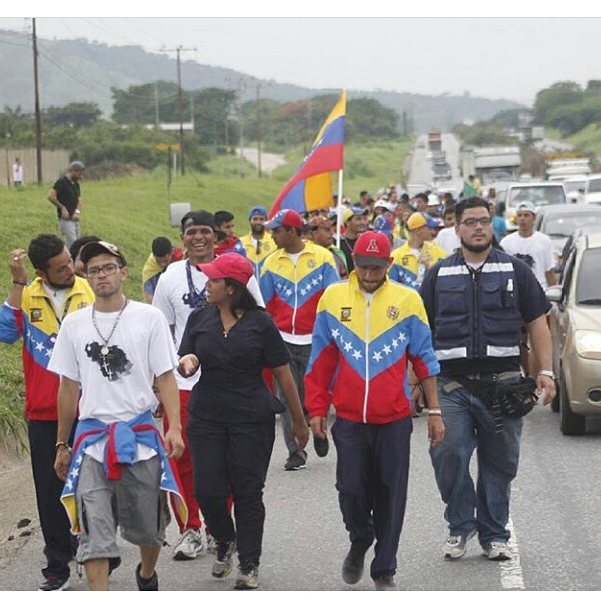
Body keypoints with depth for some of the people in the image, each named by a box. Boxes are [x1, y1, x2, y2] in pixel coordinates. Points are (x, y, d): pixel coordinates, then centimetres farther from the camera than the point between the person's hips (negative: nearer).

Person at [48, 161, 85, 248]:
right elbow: (51, 197, -17)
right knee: (72, 241, -17)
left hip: (74, 218, 8)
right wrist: (62, 208, -14)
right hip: (65, 219, -8)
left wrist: (77, 212, -7)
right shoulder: (61, 182, -10)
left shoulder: (76, 184, 15)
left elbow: (79, 200, 12)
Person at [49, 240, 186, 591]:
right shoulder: (74, 324, 7)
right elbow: (69, 388, 12)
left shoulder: (149, 318, 1)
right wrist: (62, 445, 13)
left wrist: (175, 427, -14)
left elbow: (165, 377, -1)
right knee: (94, 530, -10)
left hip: (141, 433, -1)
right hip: (93, 436, 1)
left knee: (148, 525, 13)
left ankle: (147, 574, 42)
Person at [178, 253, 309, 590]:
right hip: (207, 417, 3)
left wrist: (299, 421, 2)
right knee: (208, 491, -1)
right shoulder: (200, 318, 5)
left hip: (252, 419, -3)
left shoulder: (260, 322, -5)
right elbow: (187, 363, 11)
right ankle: (226, 541, 29)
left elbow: (283, 372, -1)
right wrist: (187, 363, -15)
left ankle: (249, 566, 16)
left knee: (248, 493, 3)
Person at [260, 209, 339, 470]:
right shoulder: (272, 263, 6)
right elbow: (266, 304, 10)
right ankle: (295, 451, 6)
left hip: (314, 340, -2)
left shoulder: (322, 257, -1)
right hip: (283, 340, 2)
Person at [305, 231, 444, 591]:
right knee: (351, 490, 0)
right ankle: (360, 542, 30)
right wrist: (317, 409, 6)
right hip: (348, 417, 1)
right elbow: (321, 360, 7)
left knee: (390, 496, 5)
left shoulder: (408, 300, -1)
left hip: (394, 419, 0)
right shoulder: (333, 298, 1)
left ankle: (385, 571, 17)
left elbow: (424, 359, 3)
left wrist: (434, 411, 2)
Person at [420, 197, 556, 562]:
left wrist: (546, 371, -1)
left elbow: (537, 323, 8)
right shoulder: (439, 275, 11)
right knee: (449, 455, -12)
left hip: (503, 383, 0)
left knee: (500, 463, 5)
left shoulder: (515, 271, 9)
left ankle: (494, 535, 17)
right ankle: (460, 526, 6)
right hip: (452, 384, 0)